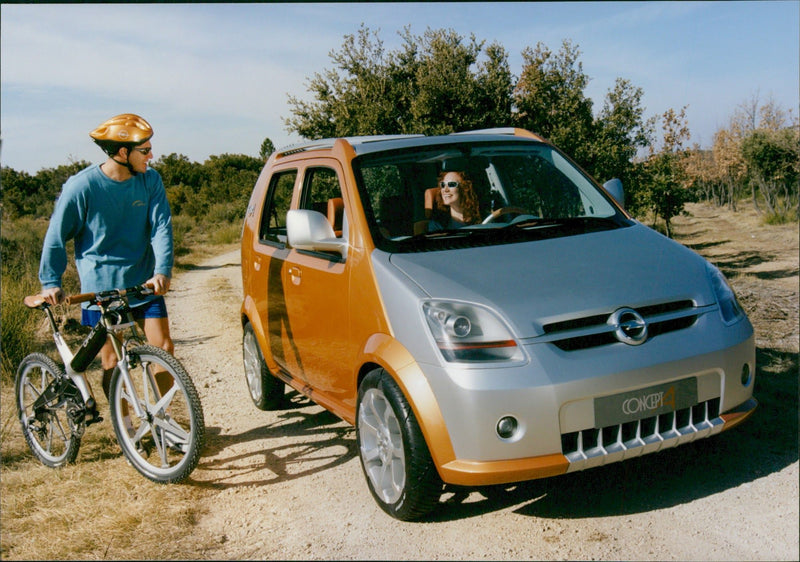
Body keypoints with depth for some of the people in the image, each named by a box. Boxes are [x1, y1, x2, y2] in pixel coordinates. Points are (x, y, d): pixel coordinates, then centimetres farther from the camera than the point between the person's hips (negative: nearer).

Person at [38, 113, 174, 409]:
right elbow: (56, 236, -4)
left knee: (164, 348, -1)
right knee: (112, 362, 2)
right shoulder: (81, 186, -12)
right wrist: (50, 282, -7)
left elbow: (161, 227, -7)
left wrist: (163, 271, -21)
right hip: (101, 286, -3)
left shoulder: (150, 181, -3)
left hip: (143, 282, 3)